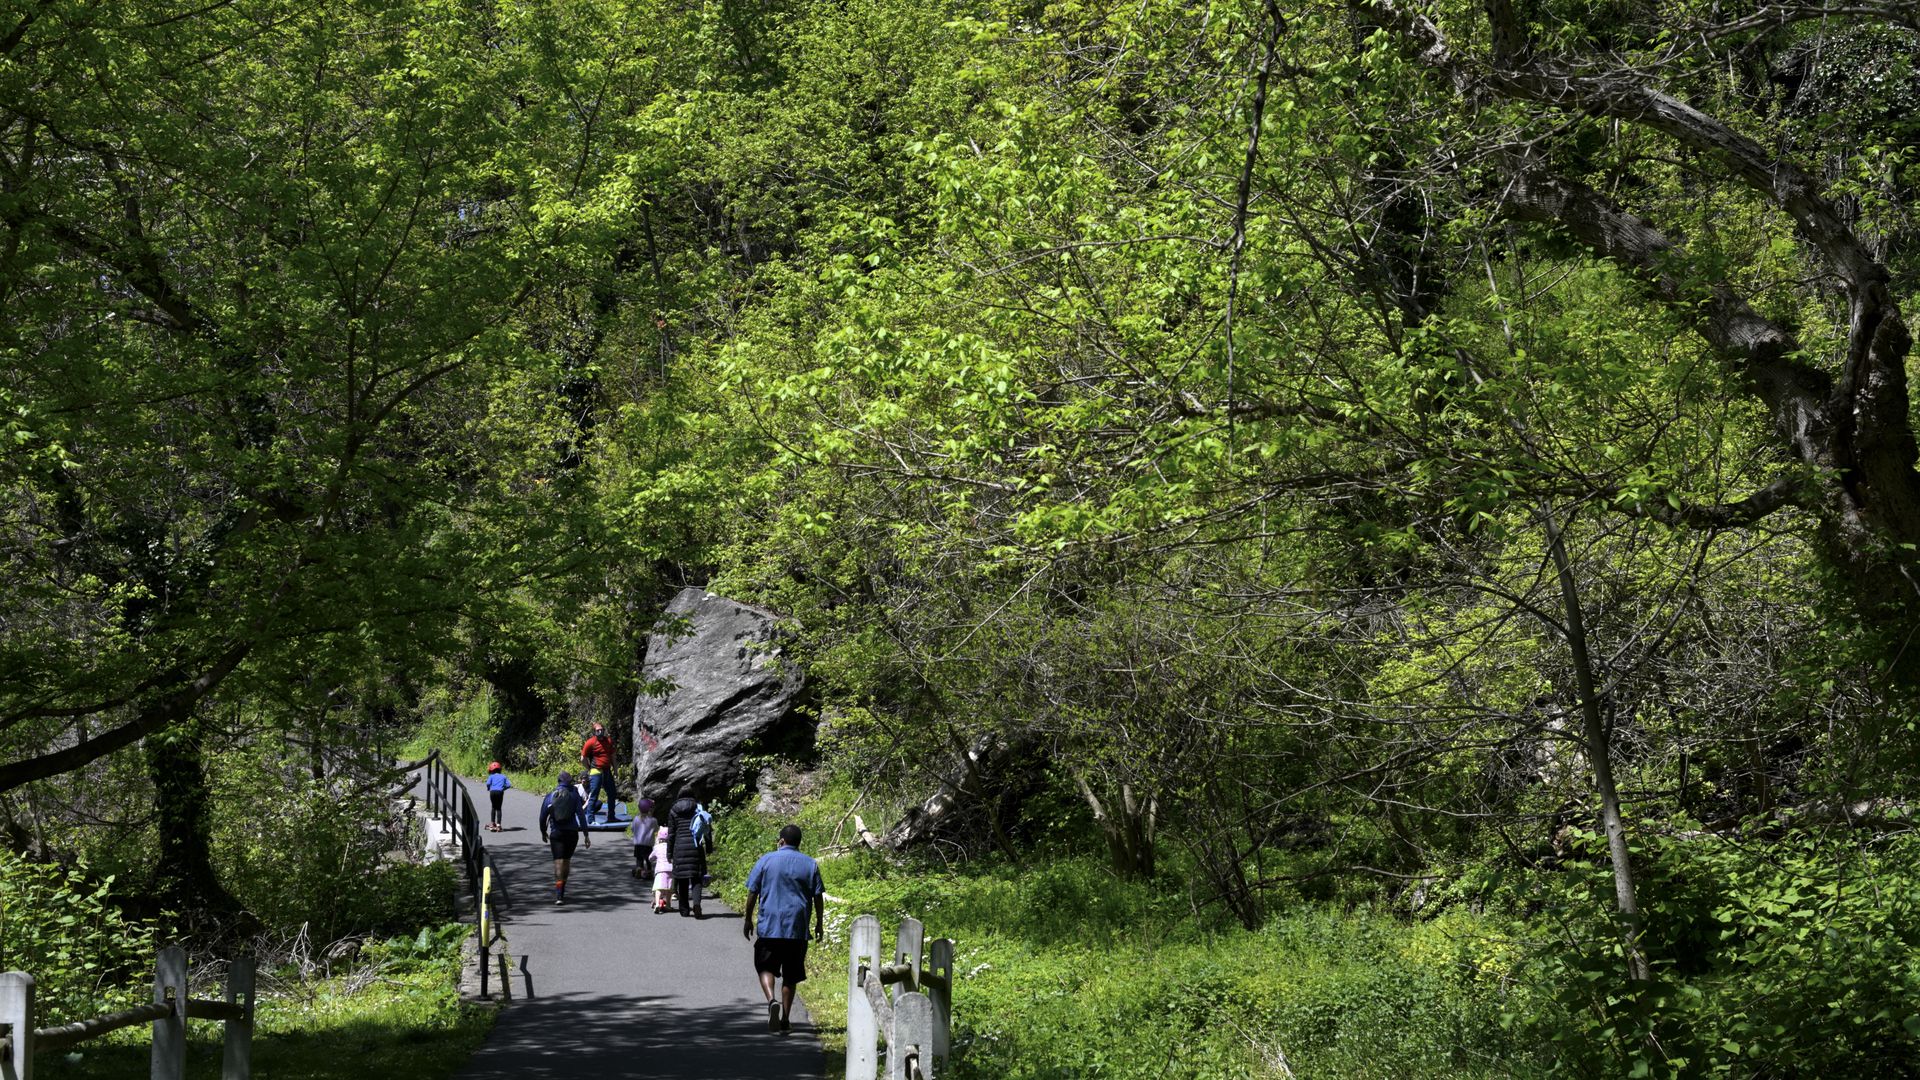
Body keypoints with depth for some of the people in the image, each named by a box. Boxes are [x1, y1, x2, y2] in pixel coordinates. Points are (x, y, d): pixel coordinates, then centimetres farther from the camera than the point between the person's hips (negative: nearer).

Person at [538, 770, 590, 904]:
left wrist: (543, 832, 20)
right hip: (571, 832, 0)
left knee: (558, 861, -6)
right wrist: (586, 834, -5)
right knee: (567, 860, 17)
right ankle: (561, 890, 28)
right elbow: (581, 814, -6)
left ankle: (559, 894, -21)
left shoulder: (550, 796, 4)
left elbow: (543, 816, 4)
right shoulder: (574, 794, 0)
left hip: (556, 833, 0)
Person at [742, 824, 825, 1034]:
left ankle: (772, 1001, -19)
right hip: (797, 929, 2)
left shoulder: (766, 860, 2)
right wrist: (819, 923, 15)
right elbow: (818, 897, 5)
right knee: (790, 975, 9)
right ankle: (785, 1020, 8)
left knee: (766, 967, 9)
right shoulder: (810, 864, 6)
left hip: (769, 927, -1)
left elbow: (752, 892, 2)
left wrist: (748, 919, 12)